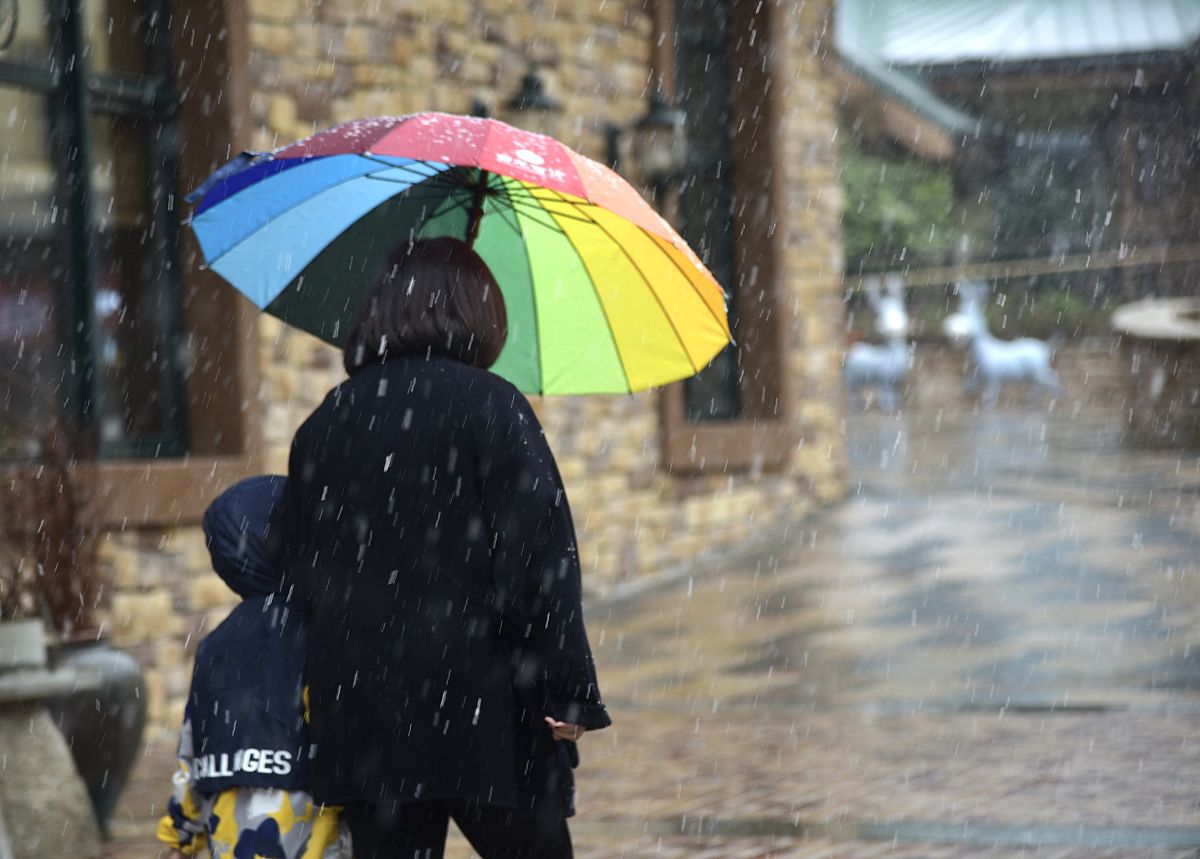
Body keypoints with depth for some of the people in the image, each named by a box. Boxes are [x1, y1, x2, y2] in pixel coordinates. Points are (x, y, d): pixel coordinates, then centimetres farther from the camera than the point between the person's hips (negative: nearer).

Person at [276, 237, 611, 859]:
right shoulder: (489, 406, -7)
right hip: (481, 712, -5)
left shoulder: (321, 426, 11)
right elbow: (539, 563, -12)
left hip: (359, 712, 5)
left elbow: (301, 574, 15)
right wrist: (565, 692, -9)